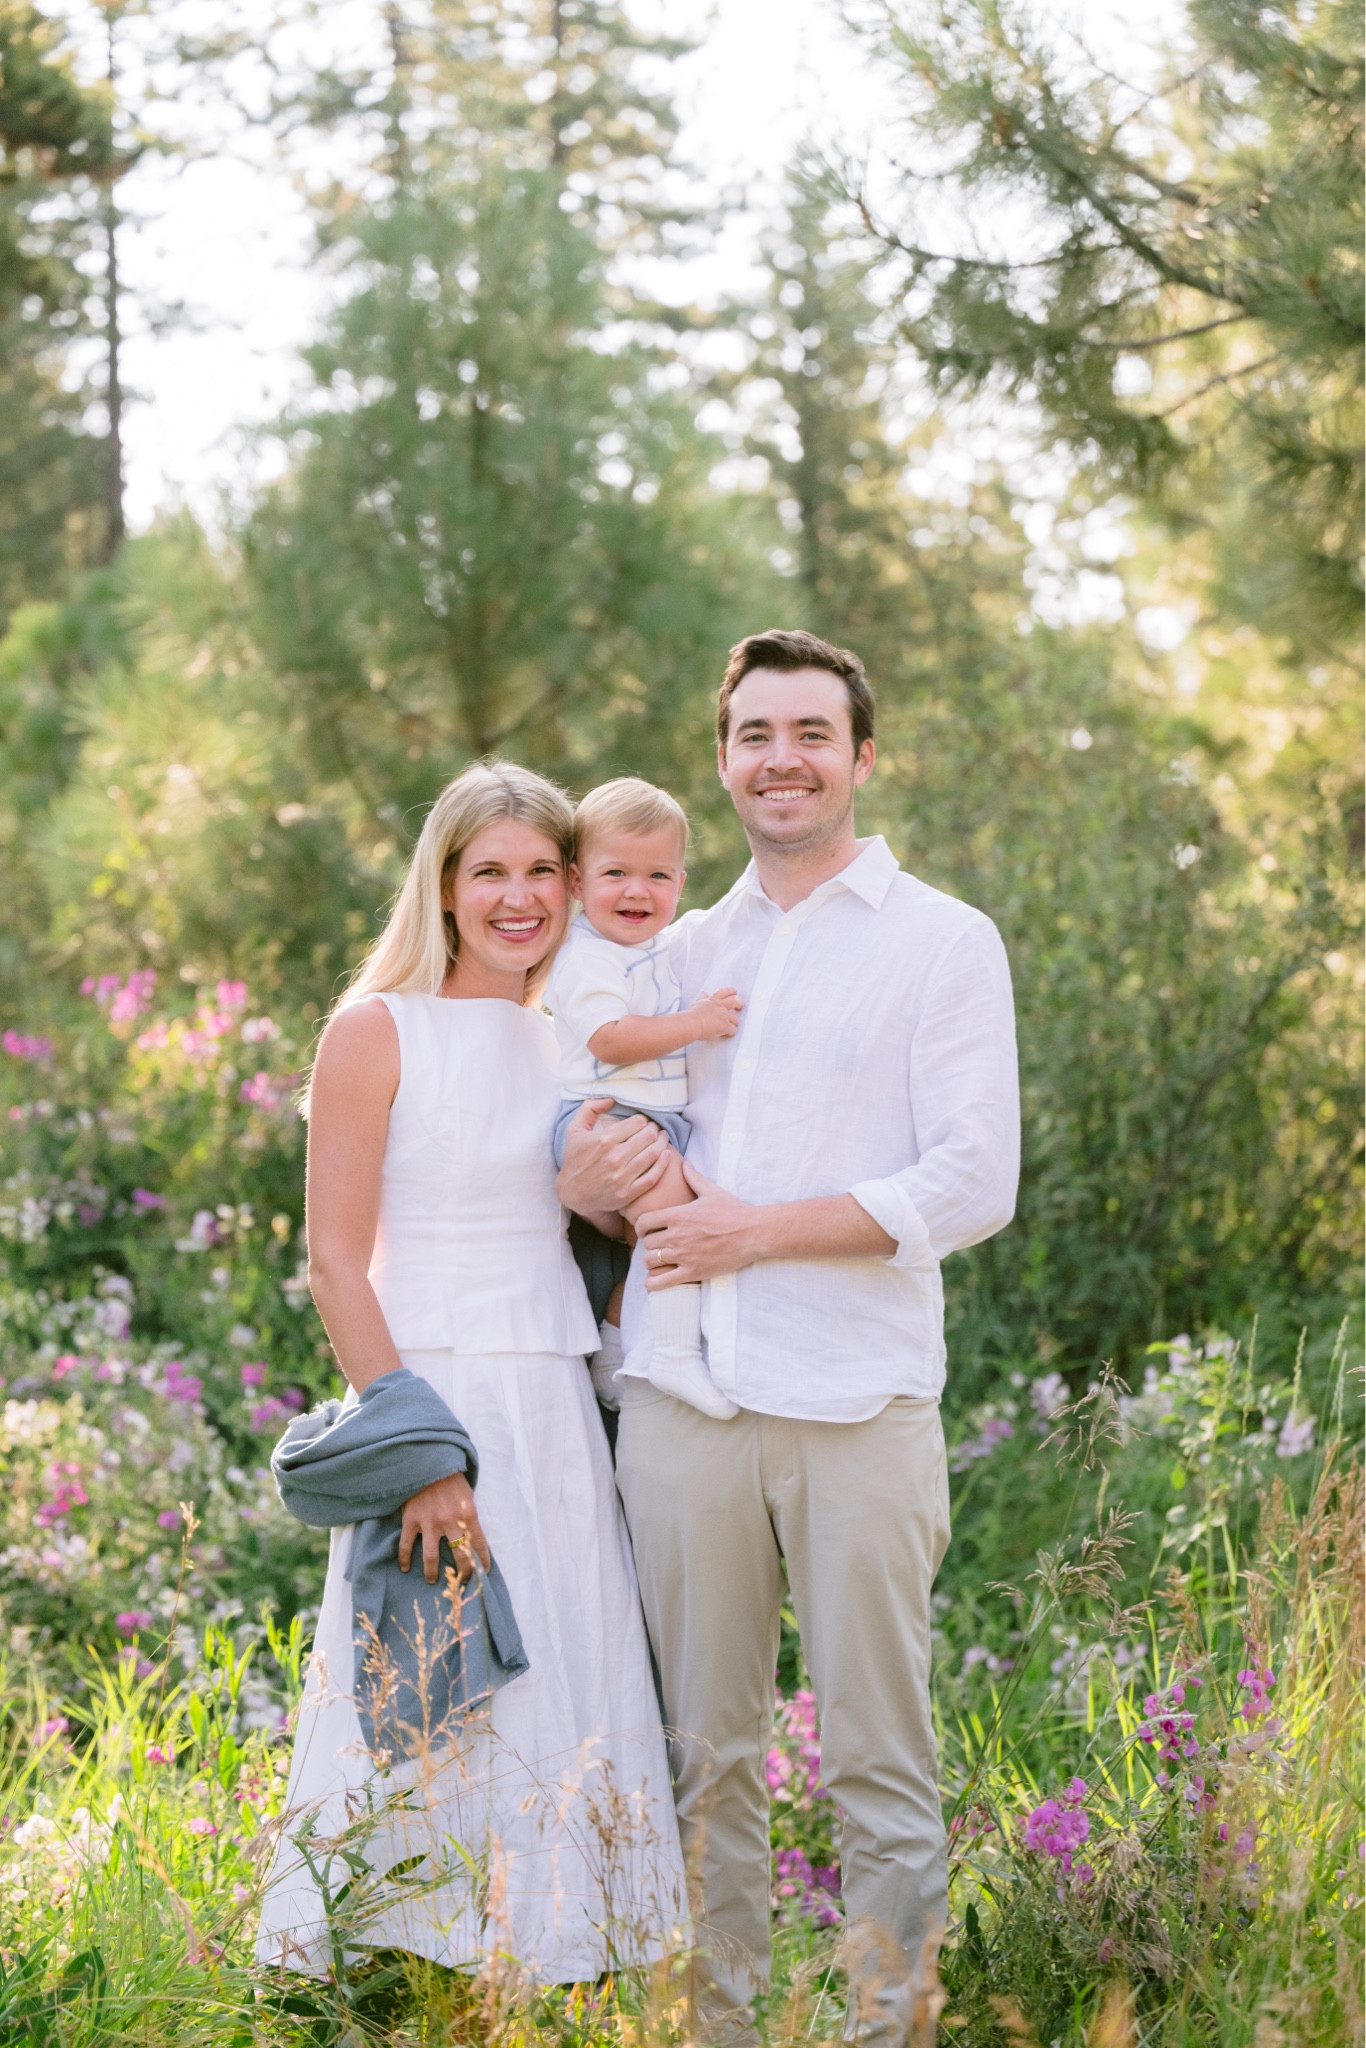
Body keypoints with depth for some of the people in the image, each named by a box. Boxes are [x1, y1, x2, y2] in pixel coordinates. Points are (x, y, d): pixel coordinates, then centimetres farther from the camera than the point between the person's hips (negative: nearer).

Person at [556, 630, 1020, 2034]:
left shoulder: (943, 944, 3)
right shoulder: (687, 951, 17)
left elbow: (974, 1186, -6)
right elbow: (625, 1138, 23)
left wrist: (758, 1229, -12)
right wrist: (590, 1177, -2)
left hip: (858, 1404, -4)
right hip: (682, 1394, 4)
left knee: (877, 1762, 1)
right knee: (702, 1750, 8)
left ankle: (890, 2020, 11)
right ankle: (716, 2019, 18)